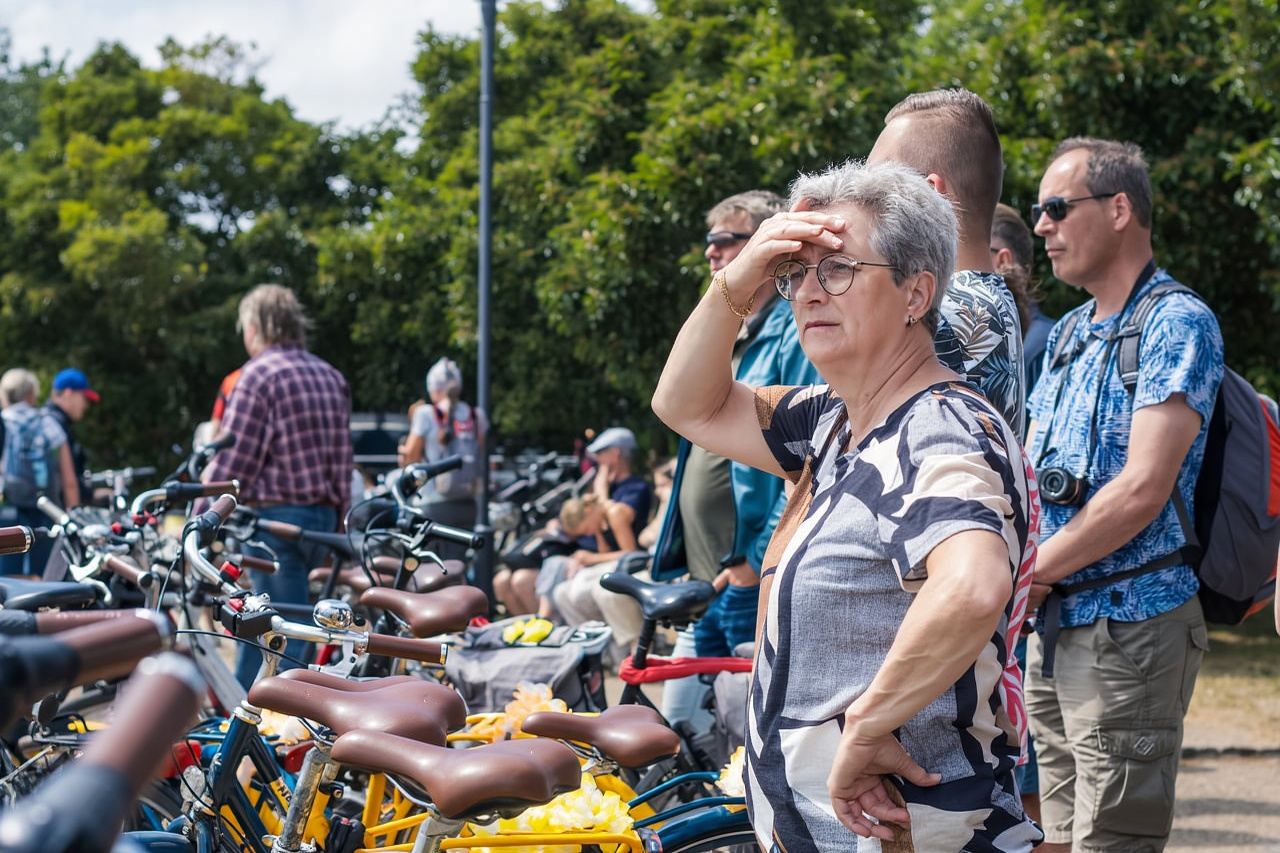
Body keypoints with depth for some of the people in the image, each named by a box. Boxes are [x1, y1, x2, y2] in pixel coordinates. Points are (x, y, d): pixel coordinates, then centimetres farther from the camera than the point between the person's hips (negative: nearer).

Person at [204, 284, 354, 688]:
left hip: (276, 516, -8)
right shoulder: (330, 376, 12)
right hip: (323, 515, 8)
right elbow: (342, 454, 15)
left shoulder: (259, 373, -11)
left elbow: (231, 460, -14)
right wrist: (336, 522, 20)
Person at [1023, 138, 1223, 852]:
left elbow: (1142, 489, -19)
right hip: (1056, 625, 8)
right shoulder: (1070, 334, 17)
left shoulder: (1176, 324, -10)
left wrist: (1028, 572, -13)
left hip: (1129, 629, -8)